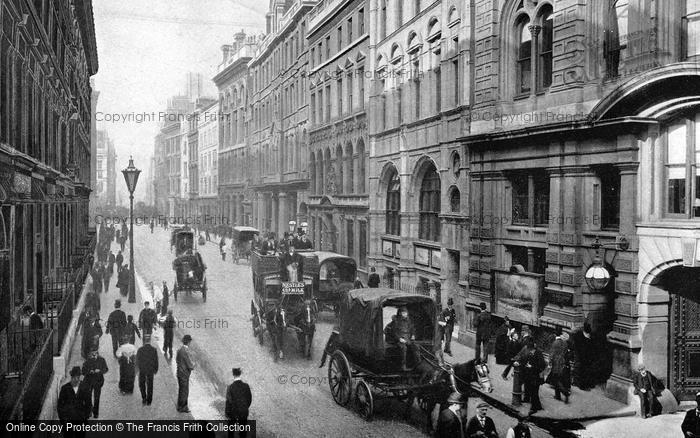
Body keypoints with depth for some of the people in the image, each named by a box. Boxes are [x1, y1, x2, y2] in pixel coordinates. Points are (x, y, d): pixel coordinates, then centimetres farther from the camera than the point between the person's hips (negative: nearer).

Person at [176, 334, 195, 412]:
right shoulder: (186, 352, -26)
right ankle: (181, 408, 15)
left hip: (180, 373, 9)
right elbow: (190, 366, -23)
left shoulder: (180, 350, 2)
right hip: (184, 374, -9)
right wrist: (193, 364, -1)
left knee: (181, 390, 20)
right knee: (184, 391, 5)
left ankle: (183, 406, 32)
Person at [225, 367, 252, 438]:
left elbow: (228, 402, -15)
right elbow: (250, 398, 0)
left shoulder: (230, 387, -19)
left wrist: (227, 414, -4)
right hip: (244, 413, 2)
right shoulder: (246, 386, -11)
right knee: (243, 430, 16)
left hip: (233, 412, -2)